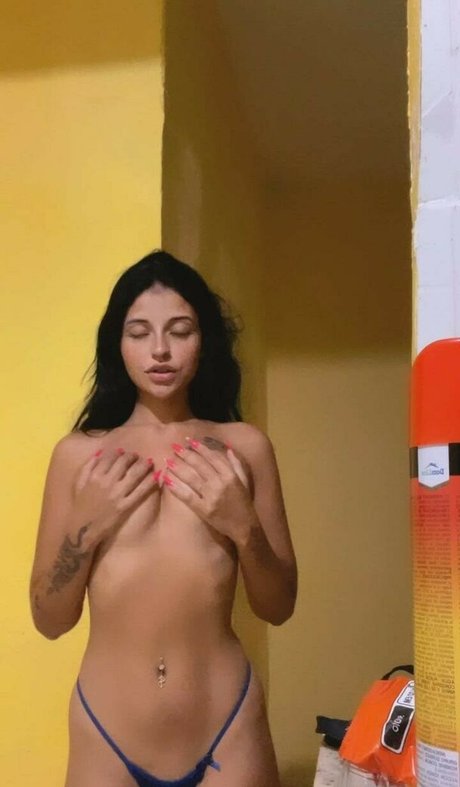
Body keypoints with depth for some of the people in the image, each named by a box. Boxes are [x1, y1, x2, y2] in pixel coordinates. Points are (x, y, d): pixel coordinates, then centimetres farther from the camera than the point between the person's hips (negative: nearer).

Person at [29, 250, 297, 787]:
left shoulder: (244, 445, -4)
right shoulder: (79, 452, -2)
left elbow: (278, 608, 2)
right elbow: (49, 621, 1)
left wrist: (244, 527, -15)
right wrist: (85, 527, -14)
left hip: (228, 732, 0)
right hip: (105, 736, 1)